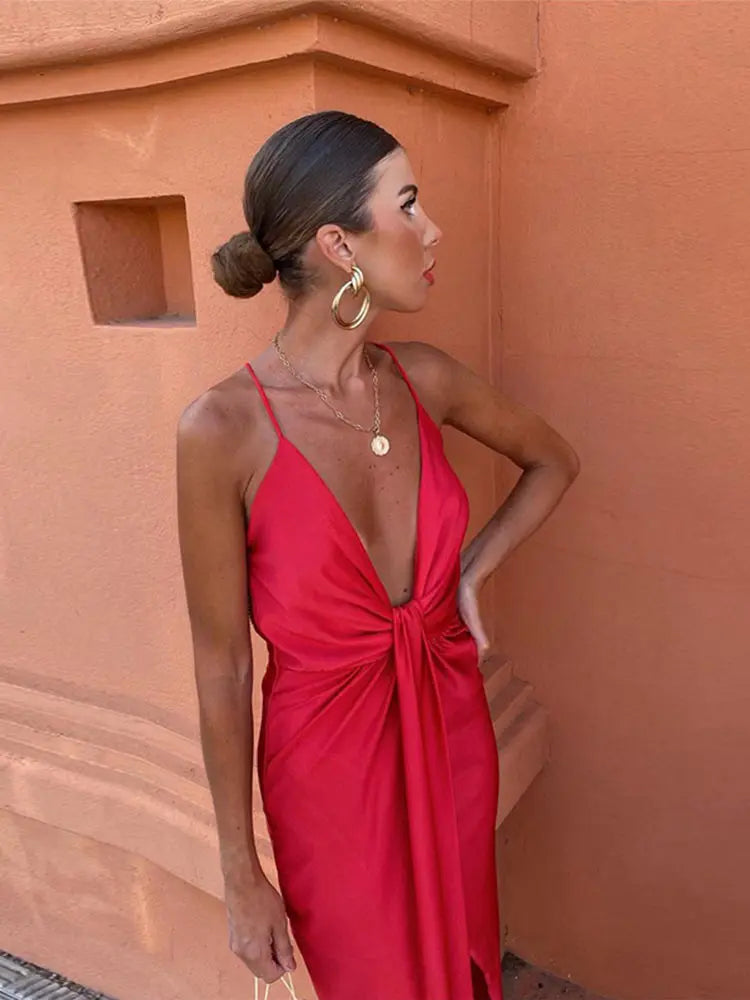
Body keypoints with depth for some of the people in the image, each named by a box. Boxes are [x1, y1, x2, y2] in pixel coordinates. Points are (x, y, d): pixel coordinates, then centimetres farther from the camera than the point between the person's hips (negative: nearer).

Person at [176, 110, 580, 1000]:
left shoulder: (422, 377, -9)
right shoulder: (222, 428, -22)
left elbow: (553, 461, 10)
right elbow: (221, 667, -14)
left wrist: (473, 574, -3)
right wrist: (241, 877, -5)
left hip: (453, 736, 4)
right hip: (326, 765, -4)